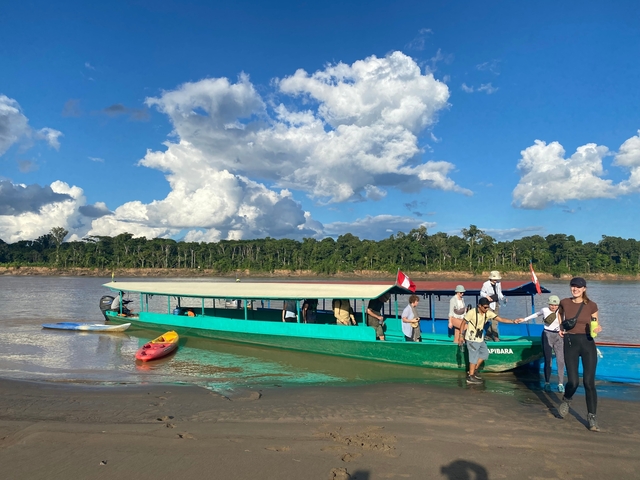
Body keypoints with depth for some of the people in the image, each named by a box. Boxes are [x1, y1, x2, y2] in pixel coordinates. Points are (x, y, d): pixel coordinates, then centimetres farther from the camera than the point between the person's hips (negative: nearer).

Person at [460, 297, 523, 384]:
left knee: (484, 353, 15)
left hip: (480, 339, 7)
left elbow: (501, 319, -7)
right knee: (474, 357, -2)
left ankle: (474, 371, 29)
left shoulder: (488, 313, -5)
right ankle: (470, 377, 11)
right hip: (472, 339, -7)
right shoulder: (471, 313, -20)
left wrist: (513, 321, -18)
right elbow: (464, 323, -12)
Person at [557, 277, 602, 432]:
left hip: (587, 343, 0)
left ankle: (592, 417, 11)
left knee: (589, 382, -3)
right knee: (573, 381, -5)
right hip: (570, 343, 0)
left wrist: (598, 328, -15)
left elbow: (596, 324, 8)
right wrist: (561, 327, 11)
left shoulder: (591, 305, -3)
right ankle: (566, 400, 29)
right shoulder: (564, 302, 0)